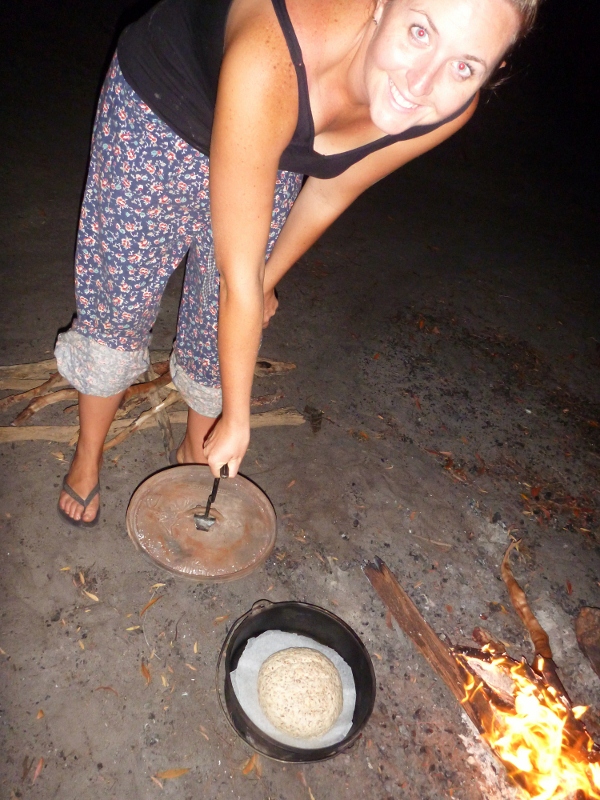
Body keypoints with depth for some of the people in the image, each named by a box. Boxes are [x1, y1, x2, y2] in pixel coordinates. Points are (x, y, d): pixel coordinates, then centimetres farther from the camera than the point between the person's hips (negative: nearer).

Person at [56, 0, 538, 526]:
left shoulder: (450, 108, -26)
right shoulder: (270, 63, -44)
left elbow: (330, 193, -8)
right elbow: (237, 277, -37)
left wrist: (266, 281, 5)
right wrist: (238, 418, -26)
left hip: (273, 147, 4)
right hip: (158, 105, -3)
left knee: (220, 322, 7)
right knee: (119, 302, 2)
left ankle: (196, 449, 35)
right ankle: (88, 454, 30)